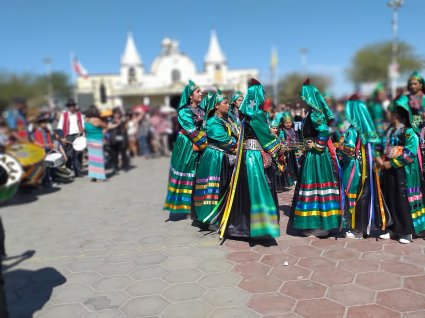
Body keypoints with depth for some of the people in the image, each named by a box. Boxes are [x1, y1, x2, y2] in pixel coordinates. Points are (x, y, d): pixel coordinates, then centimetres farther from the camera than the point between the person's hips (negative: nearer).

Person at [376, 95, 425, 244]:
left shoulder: (409, 132, -10)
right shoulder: (390, 131, 13)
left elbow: (409, 154, -17)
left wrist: (390, 164, -18)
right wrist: (382, 160, -2)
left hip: (403, 173, -7)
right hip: (389, 172, 7)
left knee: (403, 201, -2)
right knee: (389, 199, 10)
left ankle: (406, 231, 8)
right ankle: (391, 227, 20)